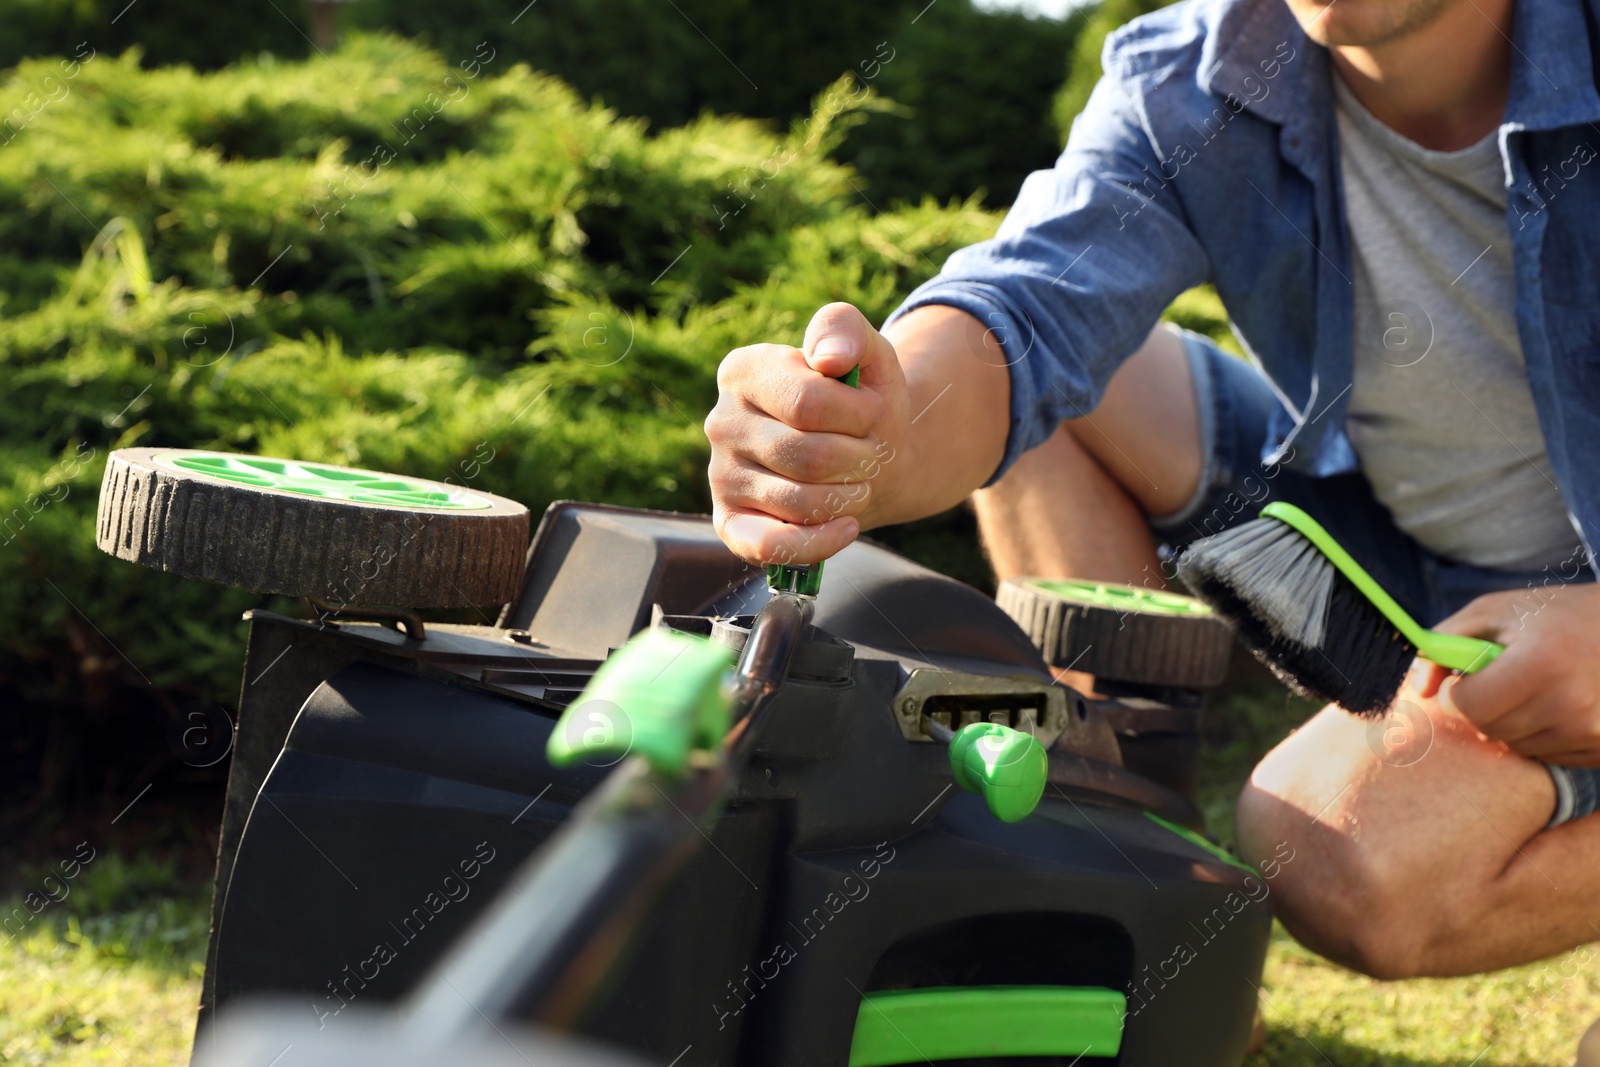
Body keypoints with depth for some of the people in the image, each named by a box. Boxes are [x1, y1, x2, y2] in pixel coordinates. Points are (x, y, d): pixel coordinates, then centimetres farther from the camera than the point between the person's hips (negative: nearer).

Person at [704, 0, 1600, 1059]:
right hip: (1378, 526, 5)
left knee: (1341, 863, -31)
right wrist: (866, 446, -55)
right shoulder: (1180, 88, -15)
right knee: (1062, 355, -11)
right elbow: (1026, 308, -32)